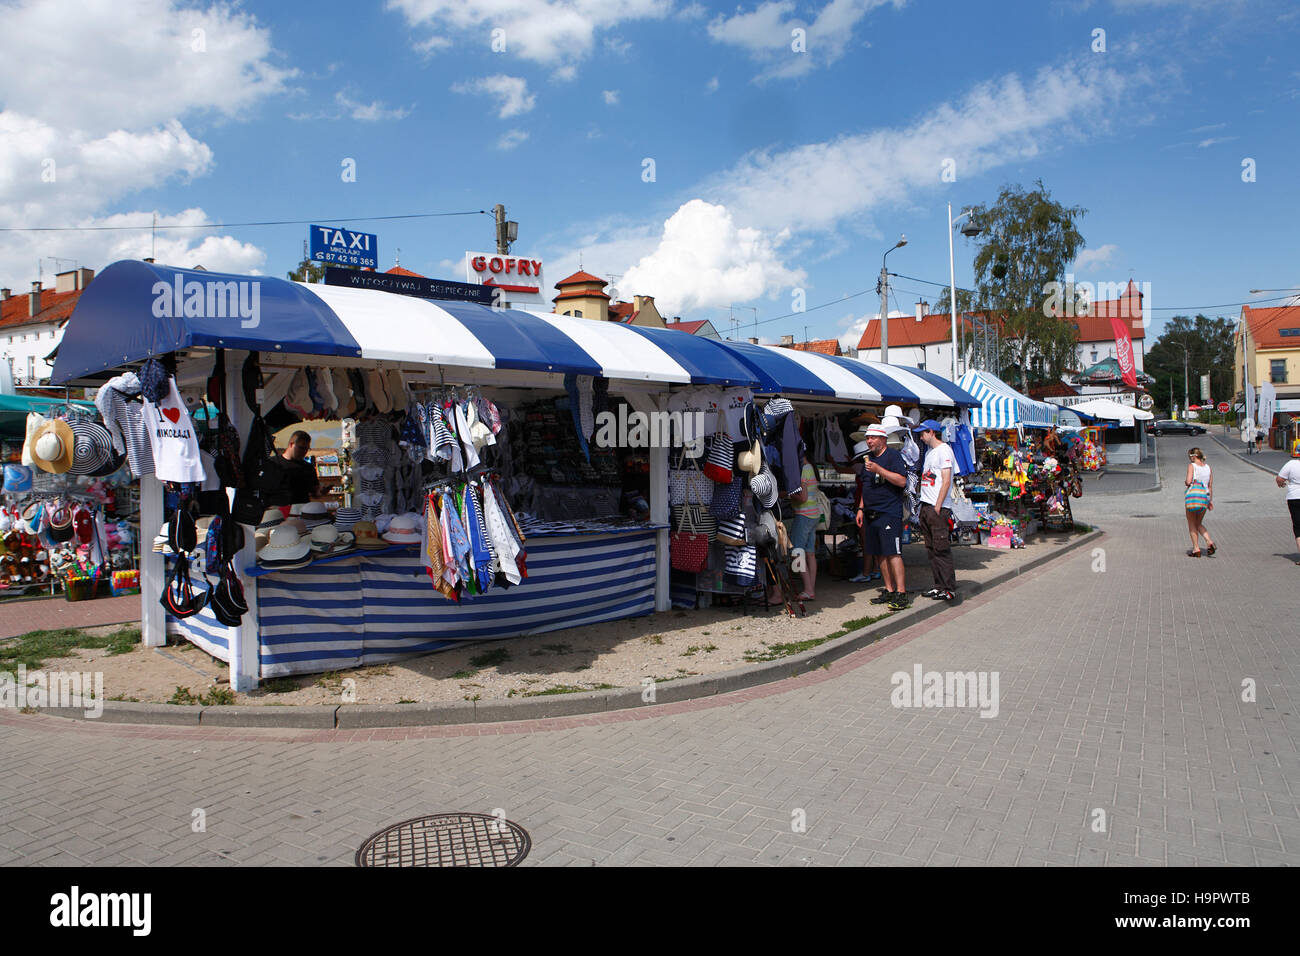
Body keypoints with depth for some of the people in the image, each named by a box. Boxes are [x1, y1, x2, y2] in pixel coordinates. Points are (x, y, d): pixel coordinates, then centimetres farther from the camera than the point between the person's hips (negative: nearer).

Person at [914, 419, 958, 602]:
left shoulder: (944, 450, -8)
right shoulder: (929, 451, 19)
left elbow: (946, 481, -15)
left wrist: (937, 506, -18)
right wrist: (924, 507, 15)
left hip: (938, 508, -9)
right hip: (926, 507, 9)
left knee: (941, 549, -8)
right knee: (931, 549, 10)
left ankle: (950, 589, -5)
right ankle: (939, 585, 15)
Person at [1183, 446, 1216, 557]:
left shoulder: (1192, 466, -5)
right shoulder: (1208, 468, 12)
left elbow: (1188, 481, -16)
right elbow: (1210, 486, 12)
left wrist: (1185, 483, 7)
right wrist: (1211, 501, 17)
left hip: (1193, 495, -5)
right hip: (1205, 497, 5)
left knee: (1192, 524, 8)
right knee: (1199, 524, 20)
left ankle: (1196, 549, 6)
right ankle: (1209, 542, 0)